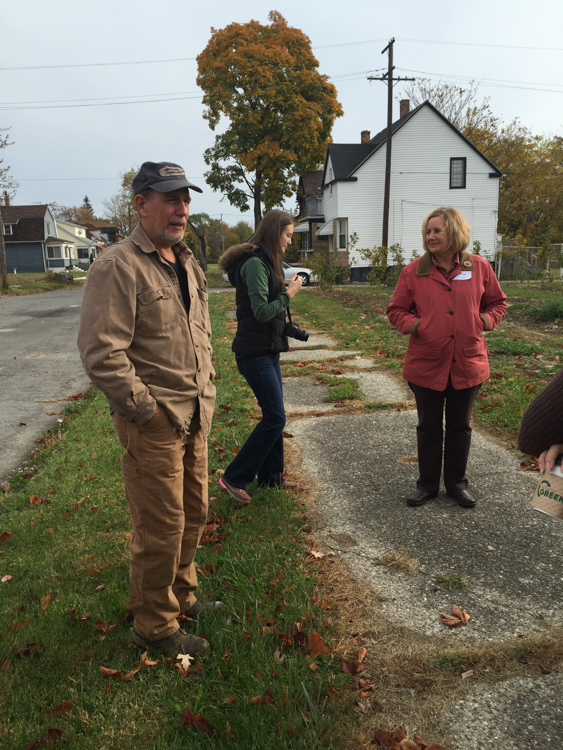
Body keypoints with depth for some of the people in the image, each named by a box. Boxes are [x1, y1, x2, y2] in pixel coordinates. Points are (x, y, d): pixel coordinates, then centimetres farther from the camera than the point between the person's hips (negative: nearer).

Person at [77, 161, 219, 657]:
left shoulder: (187, 265, 13)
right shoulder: (118, 267, -15)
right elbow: (102, 354, -21)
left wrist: (205, 392, 13)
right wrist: (146, 410, -18)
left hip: (193, 418, 9)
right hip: (151, 424, -8)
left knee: (193, 514, 20)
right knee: (161, 528, 3)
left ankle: (181, 595, 43)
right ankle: (155, 626, 26)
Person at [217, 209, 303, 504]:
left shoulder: (265, 262, 16)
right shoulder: (255, 263, -16)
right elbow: (262, 311, -21)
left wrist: (286, 289, 3)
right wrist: (289, 293, -9)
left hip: (268, 350, 10)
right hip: (255, 352, -10)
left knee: (273, 415, 15)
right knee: (275, 418, -7)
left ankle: (271, 476, 27)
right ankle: (233, 478, 3)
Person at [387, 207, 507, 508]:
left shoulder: (479, 267, -1)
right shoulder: (413, 270, -3)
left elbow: (497, 303, 11)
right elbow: (396, 310, 3)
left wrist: (484, 321, -6)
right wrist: (414, 324, -15)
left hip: (468, 363, 1)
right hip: (426, 364, -1)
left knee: (459, 426, 14)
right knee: (429, 427, 12)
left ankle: (457, 483, 32)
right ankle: (428, 484, 29)